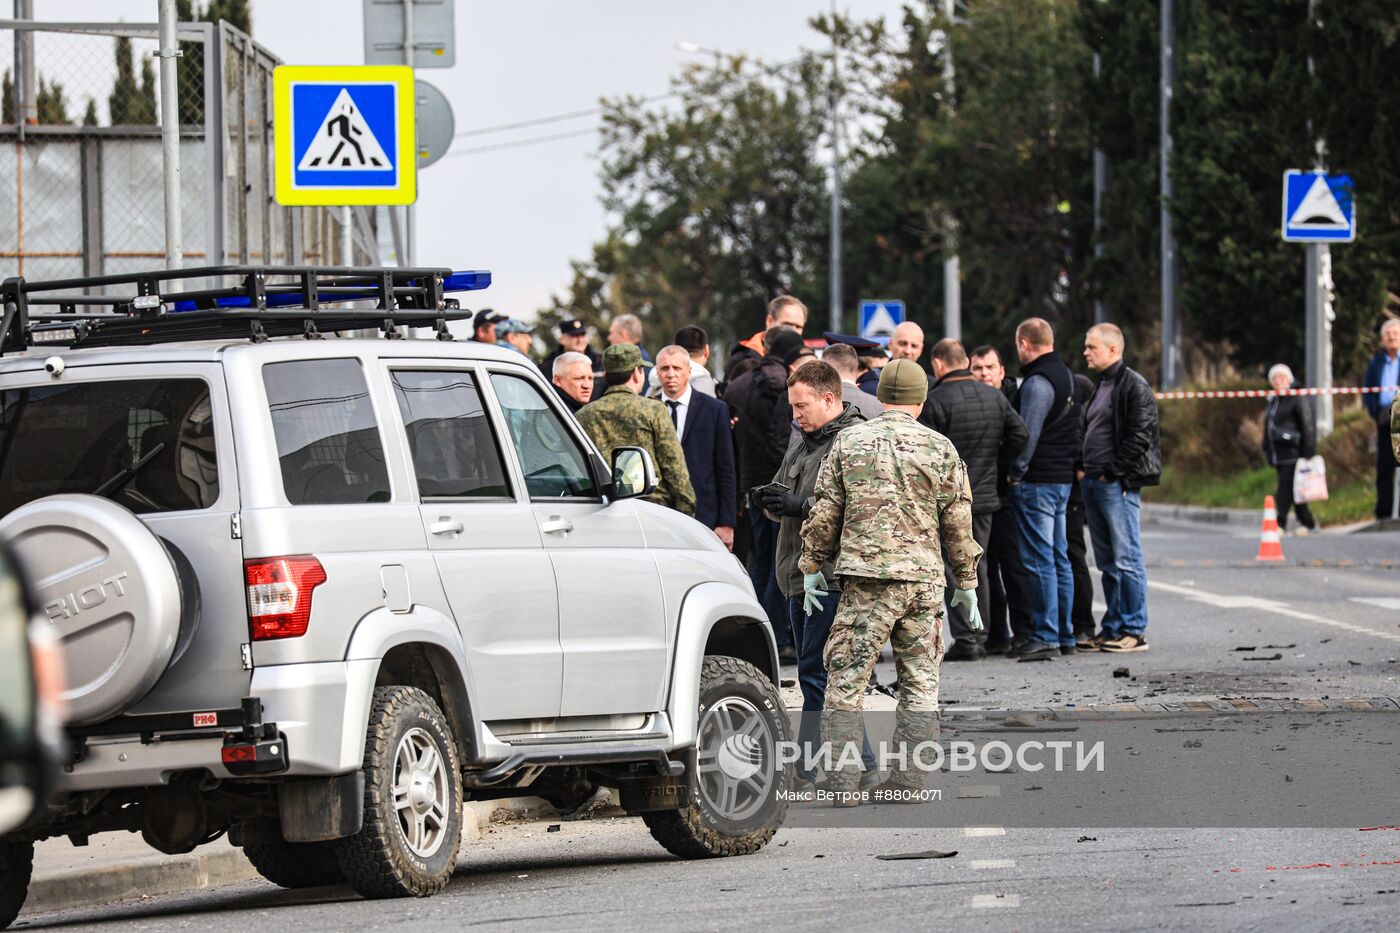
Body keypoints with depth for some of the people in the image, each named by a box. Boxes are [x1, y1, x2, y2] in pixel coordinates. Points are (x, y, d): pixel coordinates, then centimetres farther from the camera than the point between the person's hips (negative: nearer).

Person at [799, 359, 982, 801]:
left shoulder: (848, 442, 4)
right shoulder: (939, 448, 4)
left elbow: (824, 511, 4)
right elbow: (958, 520, 5)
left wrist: (812, 566, 14)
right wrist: (967, 581, 14)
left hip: (866, 580, -1)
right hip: (924, 578, 1)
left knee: (846, 680, 1)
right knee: (920, 682, 10)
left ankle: (842, 781, -5)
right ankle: (908, 780, 6)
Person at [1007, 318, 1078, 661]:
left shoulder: (1037, 382, -15)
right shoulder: (1065, 375, 15)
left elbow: (1028, 433, -19)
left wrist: (1016, 473, -10)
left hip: (1037, 482, -10)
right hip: (1062, 478, 10)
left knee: (1039, 560, -8)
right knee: (1058, 558, 12)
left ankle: (1046, 636, -10)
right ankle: (1064, 635, 15)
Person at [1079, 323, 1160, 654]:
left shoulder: (1134, 387, -9)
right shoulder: (1100, 387, 19)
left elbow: (1139, 437, -15)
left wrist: (1115, 474, -16)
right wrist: (1086, 471, 13)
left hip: (1118, 485, -9)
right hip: (1093, 484, 9)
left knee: (1127, 560, -8)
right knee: (1107, 561, 11)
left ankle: (1134, 631, -7)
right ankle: (1113, 627, 16)